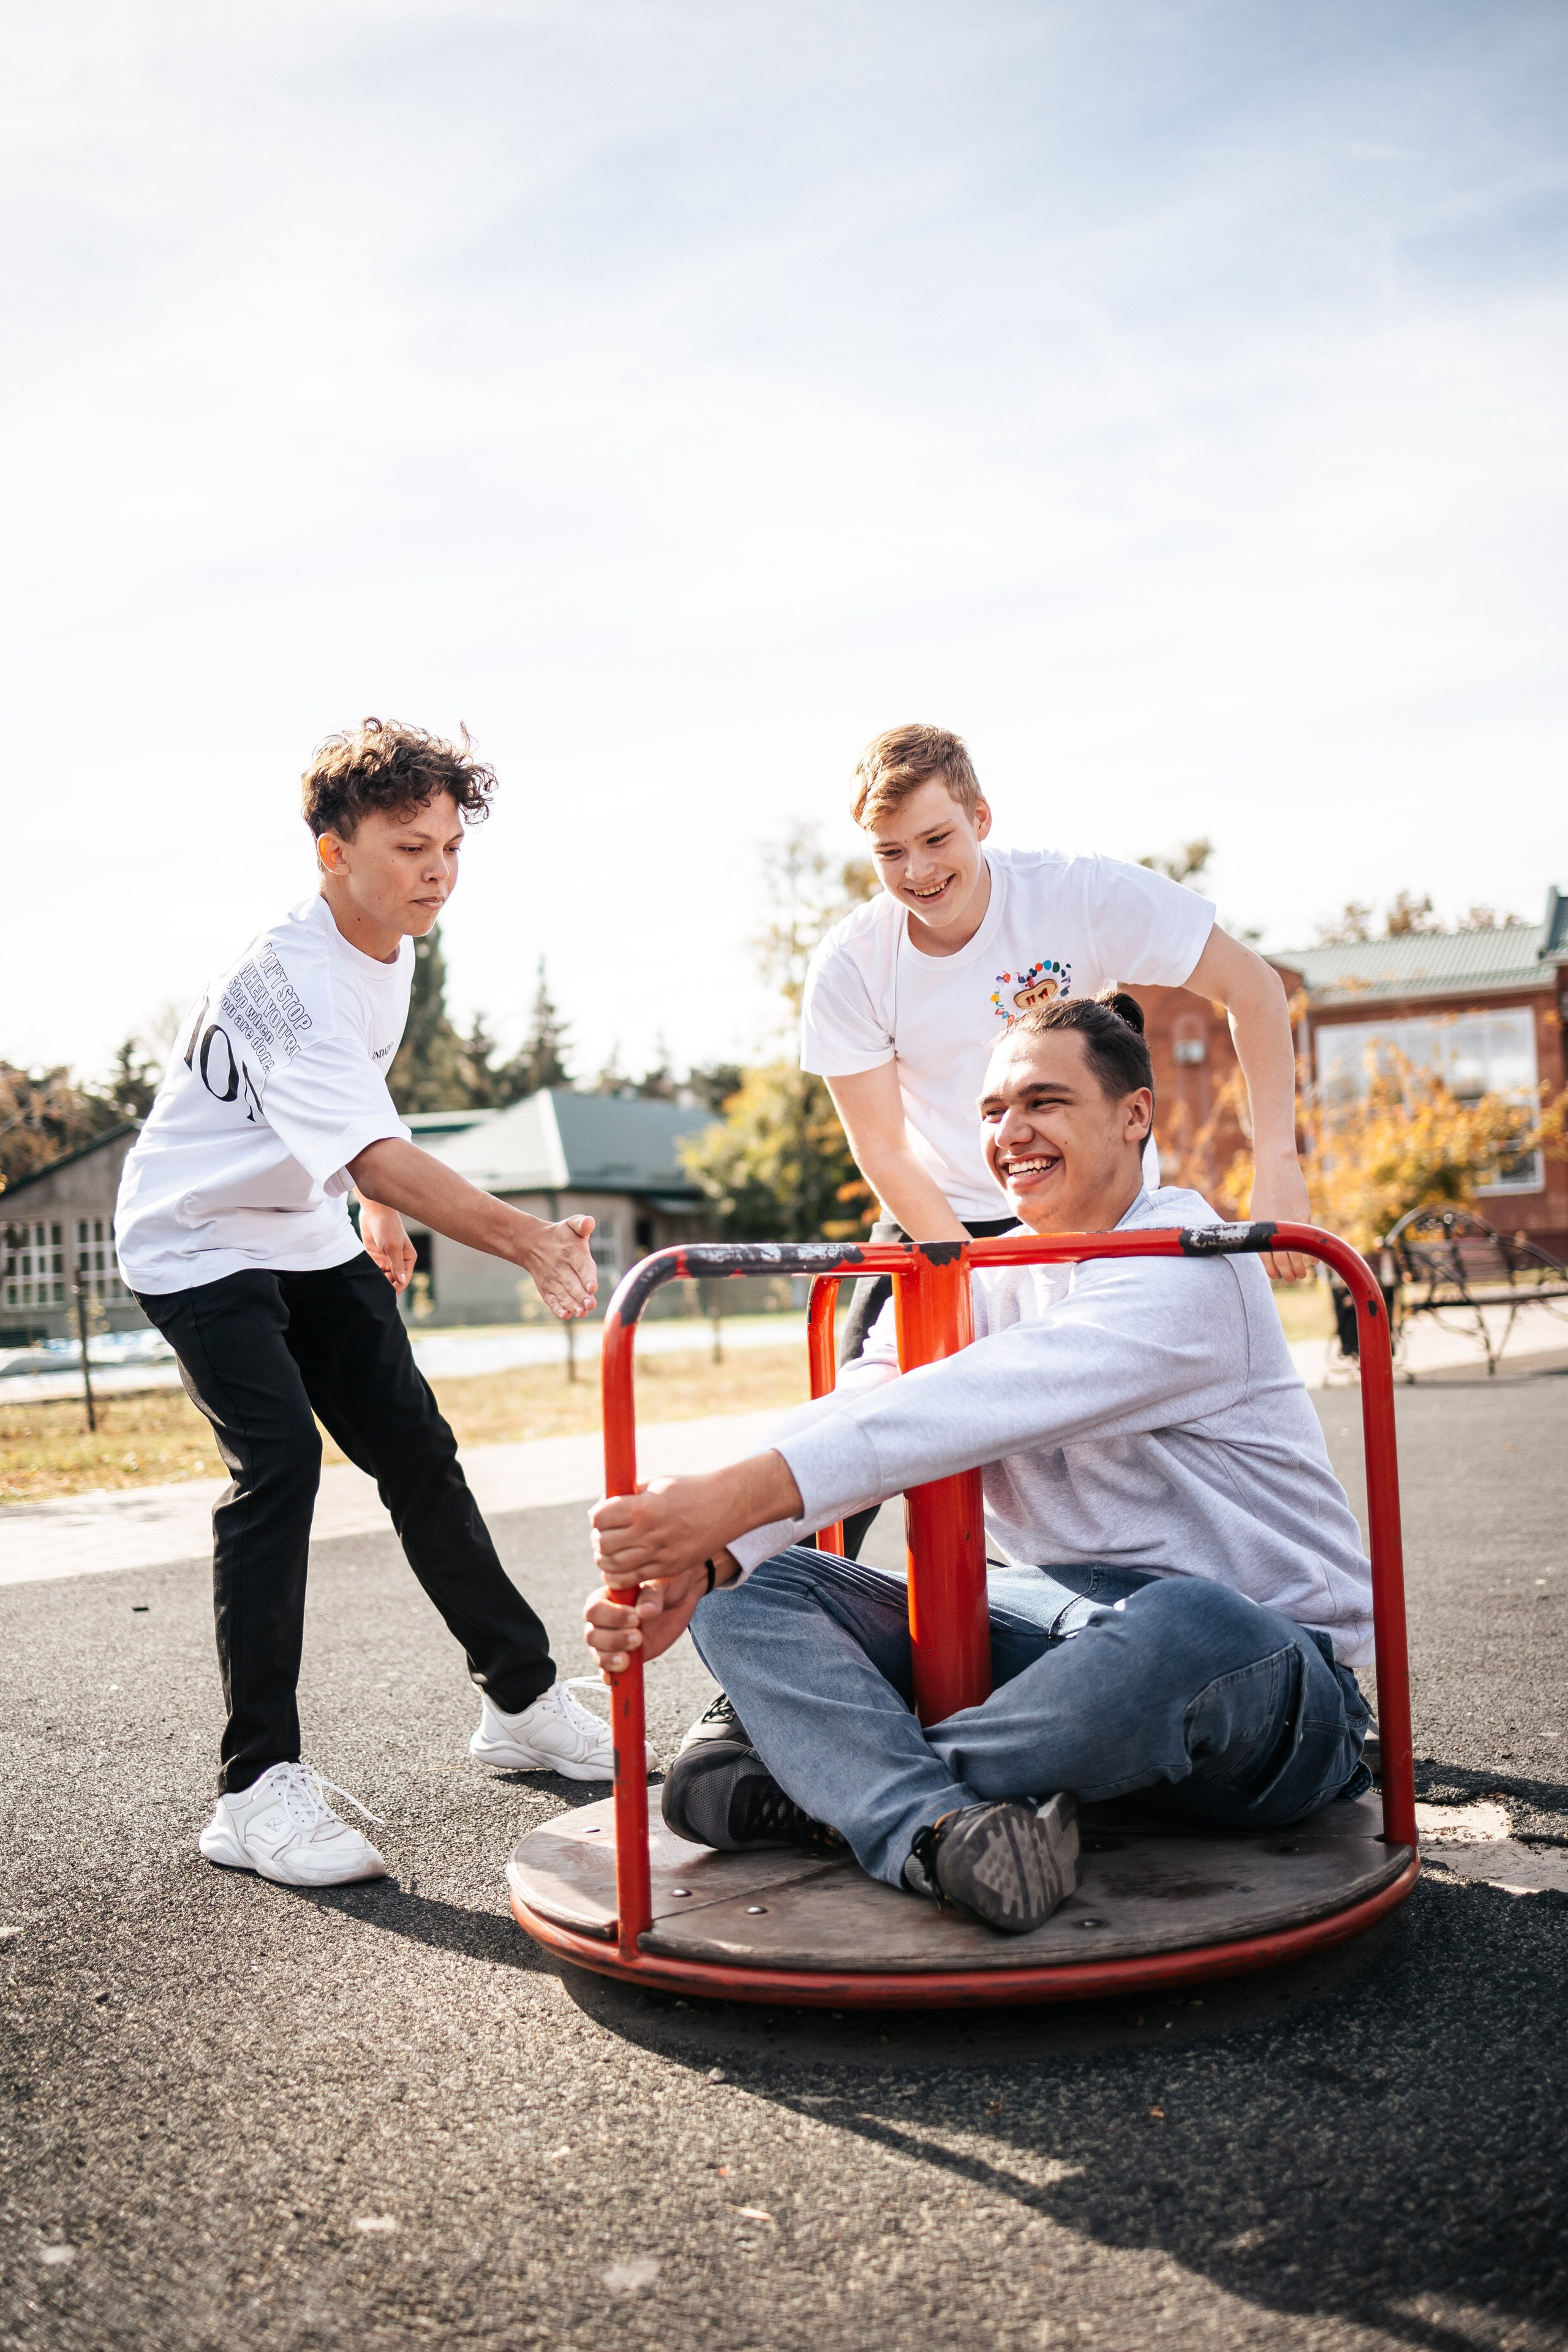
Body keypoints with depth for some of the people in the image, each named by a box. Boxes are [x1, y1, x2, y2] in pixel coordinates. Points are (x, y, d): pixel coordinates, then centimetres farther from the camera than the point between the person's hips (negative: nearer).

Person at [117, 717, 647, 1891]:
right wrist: (526, 1240, -55)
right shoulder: (293, 978, -30)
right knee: (278, 1459, -22)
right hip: (198, 1238, -8)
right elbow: (377, 1151, -44)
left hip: (307, 1234, 8)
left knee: (418, 1452, 5)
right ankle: (257, 1790, -16)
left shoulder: (390, 948, -1)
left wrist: (378, 1214, 20)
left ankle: (523, 1702, 18)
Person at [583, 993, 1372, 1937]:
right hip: (1057, 1626, 6)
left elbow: (982, 1406, -27)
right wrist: (704, 1558, -27)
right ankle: (938, 1828, -35)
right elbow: (856, 1413, -8)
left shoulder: (1192, 1264, -12)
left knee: (1182, 1626, -42)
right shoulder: (968, 1278, 10)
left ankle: (820, 1777, -22)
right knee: (746, 1588, -8)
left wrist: (740, 1494, -38)